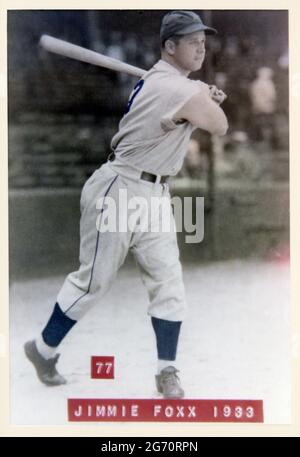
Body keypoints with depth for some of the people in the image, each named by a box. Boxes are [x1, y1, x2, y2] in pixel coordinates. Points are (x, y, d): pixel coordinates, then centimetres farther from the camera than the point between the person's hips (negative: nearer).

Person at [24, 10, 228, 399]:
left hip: (153, 194, 9)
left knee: (168, 282, 3)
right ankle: (44, 349, 23)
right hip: (119, 192, -9)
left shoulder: (157, 79, 8)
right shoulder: (183, 91, -21)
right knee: (93, 280, 4)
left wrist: (206, 97, 7)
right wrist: (208, 99, 13)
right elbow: (220, 127, -5)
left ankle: (167, 374, 9)